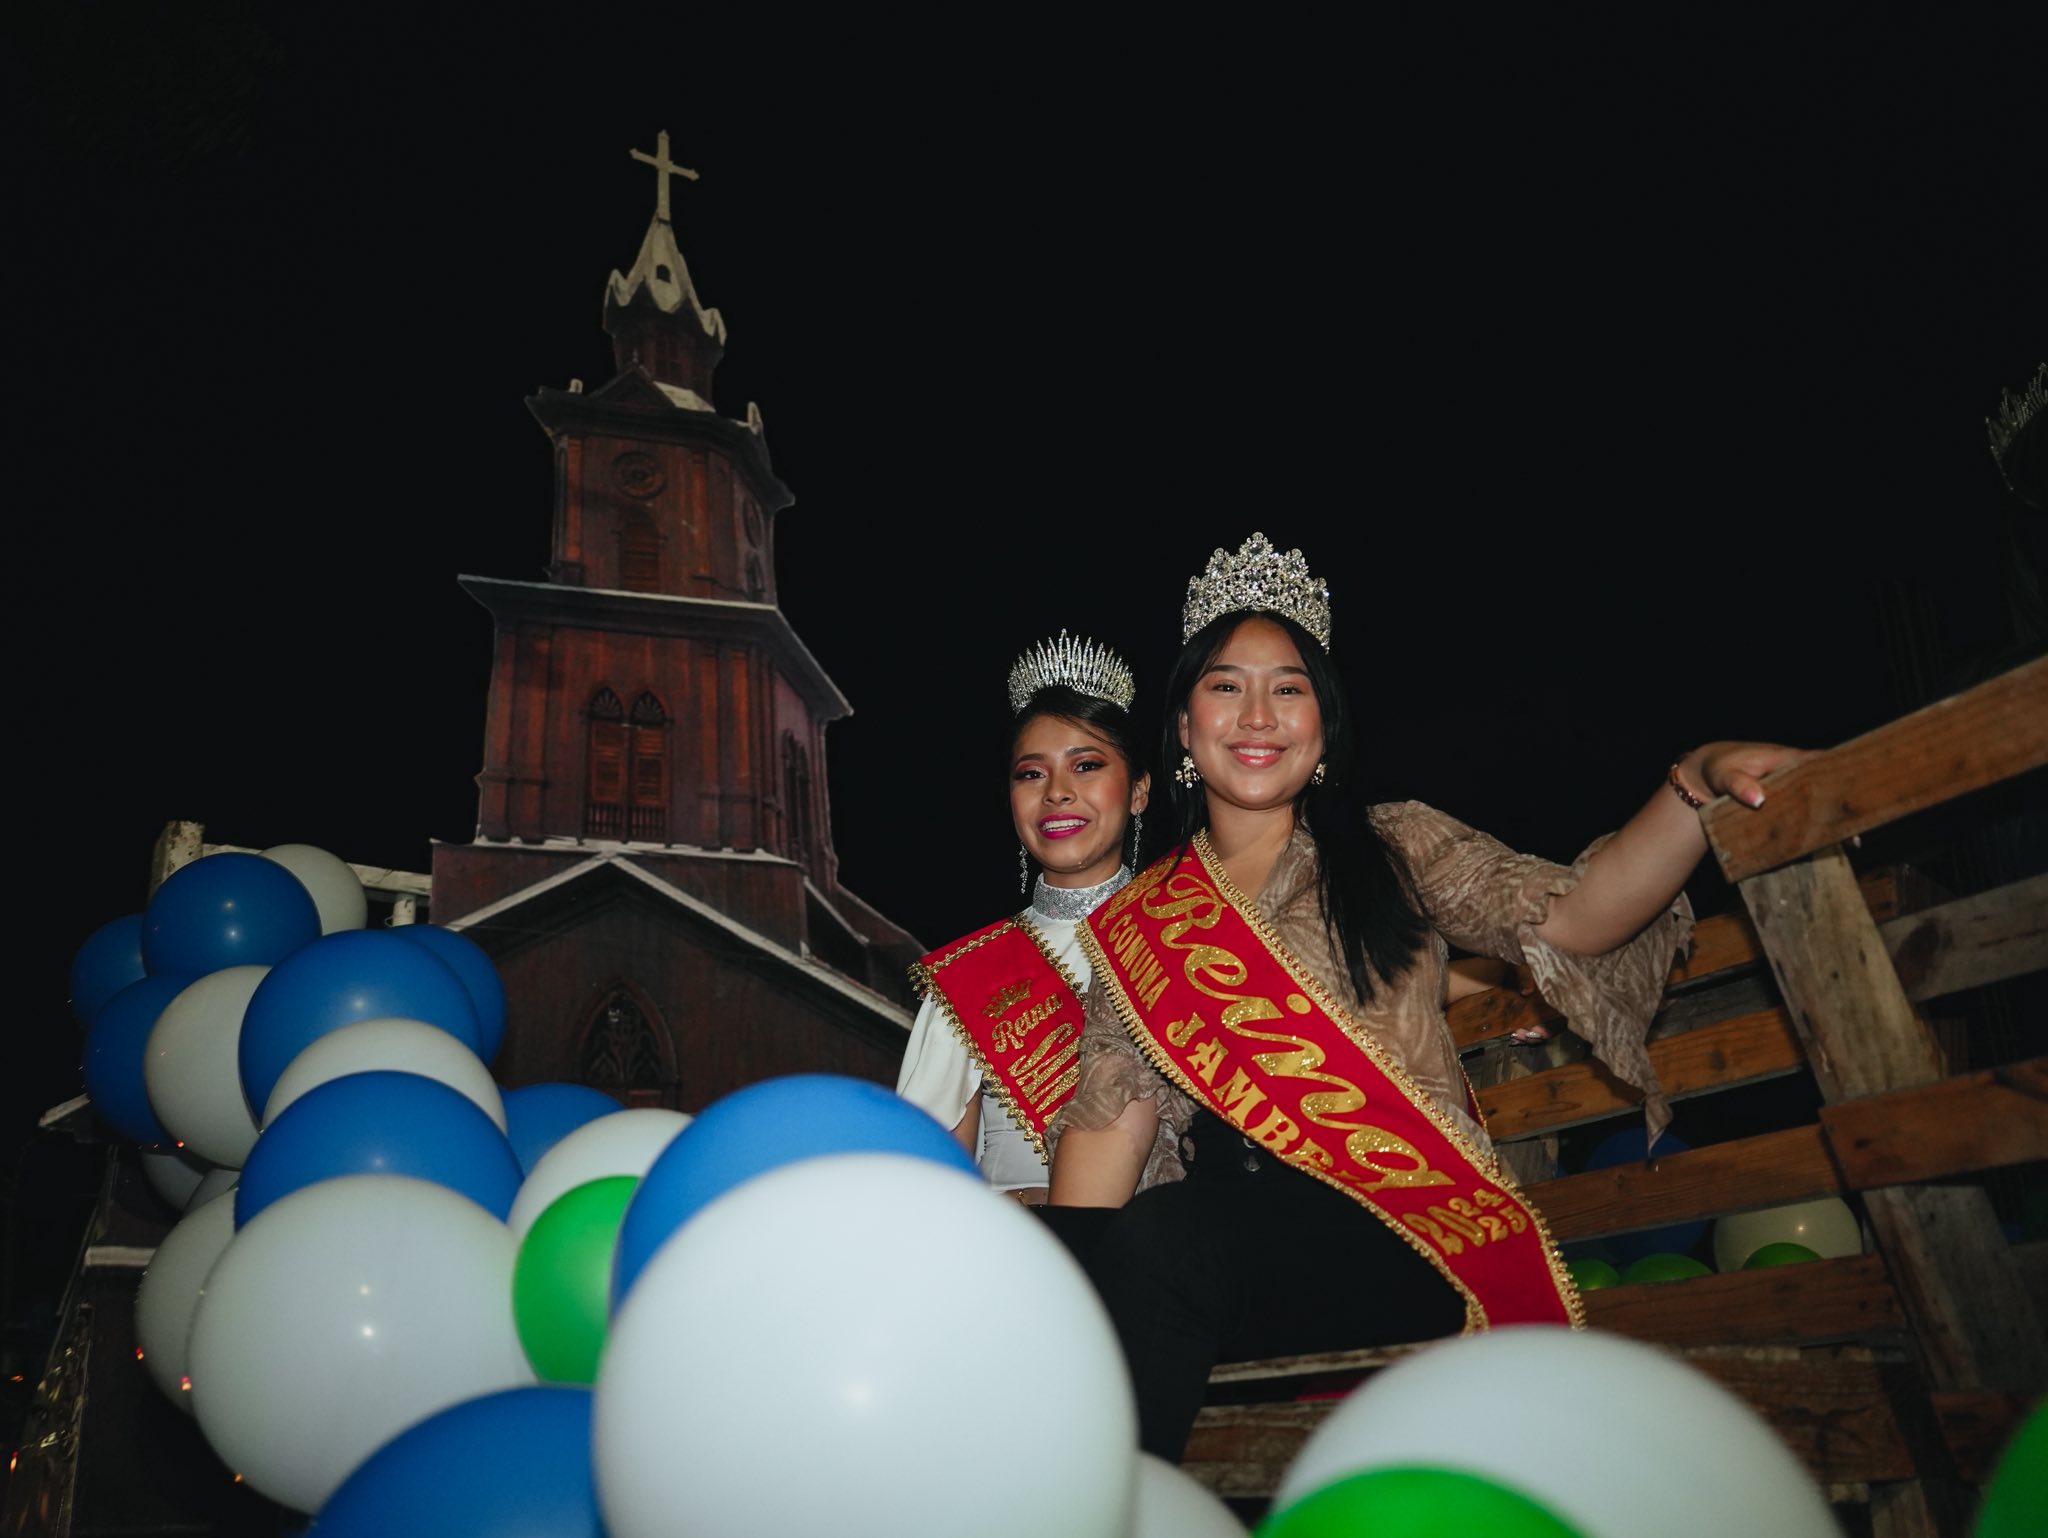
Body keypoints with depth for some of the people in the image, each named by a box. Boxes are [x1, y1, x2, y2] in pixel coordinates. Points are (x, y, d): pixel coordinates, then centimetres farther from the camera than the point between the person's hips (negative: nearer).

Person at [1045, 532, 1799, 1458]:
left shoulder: (1396, 850, 13)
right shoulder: (1136, 923, 16)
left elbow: (1571, 916, -3)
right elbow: (1112, 1107, 6)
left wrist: (1696, 783, -19)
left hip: (1408, 1229, -2)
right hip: (1225, 1239, 3)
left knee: (1154, 1243, -31)